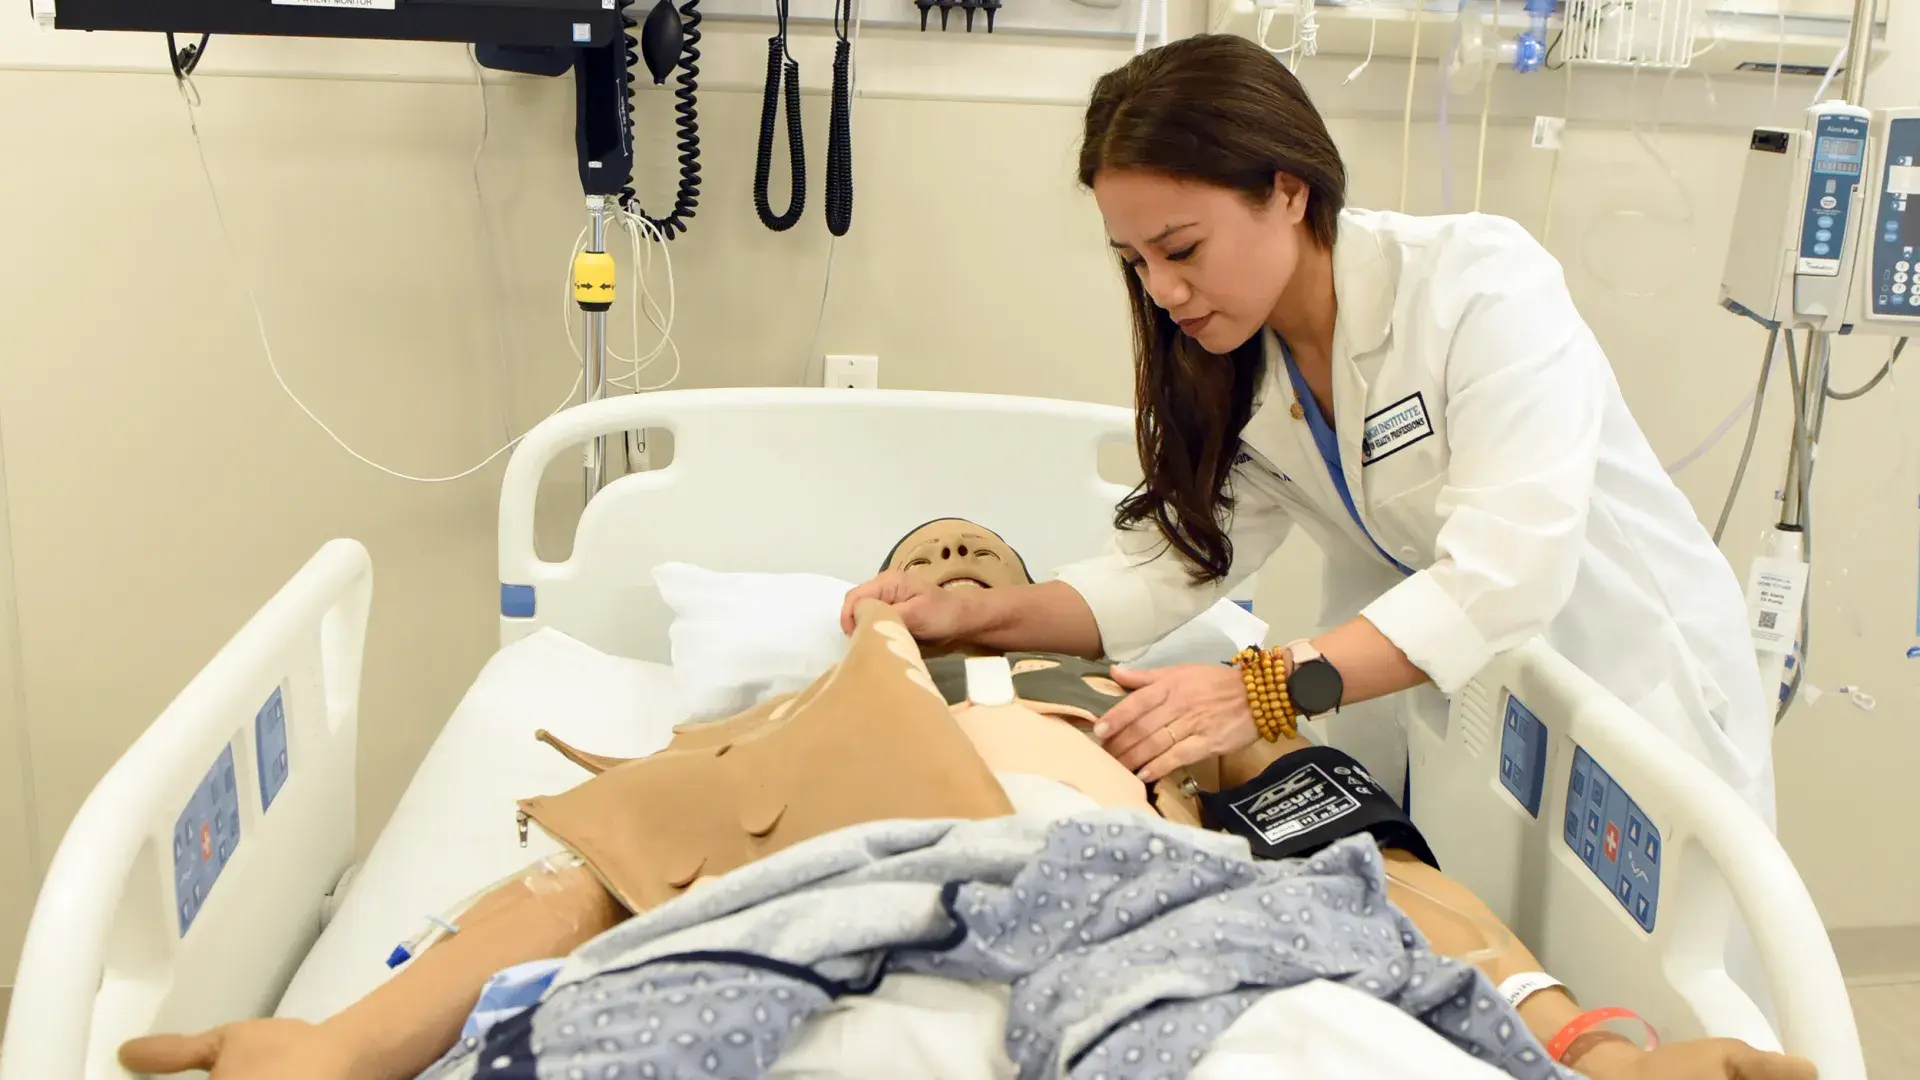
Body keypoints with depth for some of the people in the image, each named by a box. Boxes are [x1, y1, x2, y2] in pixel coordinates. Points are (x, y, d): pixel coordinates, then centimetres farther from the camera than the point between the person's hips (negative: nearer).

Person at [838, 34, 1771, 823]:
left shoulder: (1483, 282, -23)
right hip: (1443, 722, 5)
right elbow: (1169, 558, -7)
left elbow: (1508, 574, -31)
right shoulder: (1235, 374, -4)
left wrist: (1268, 688, -38)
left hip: (1633, 687, -4)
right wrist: (973, 613, -20)